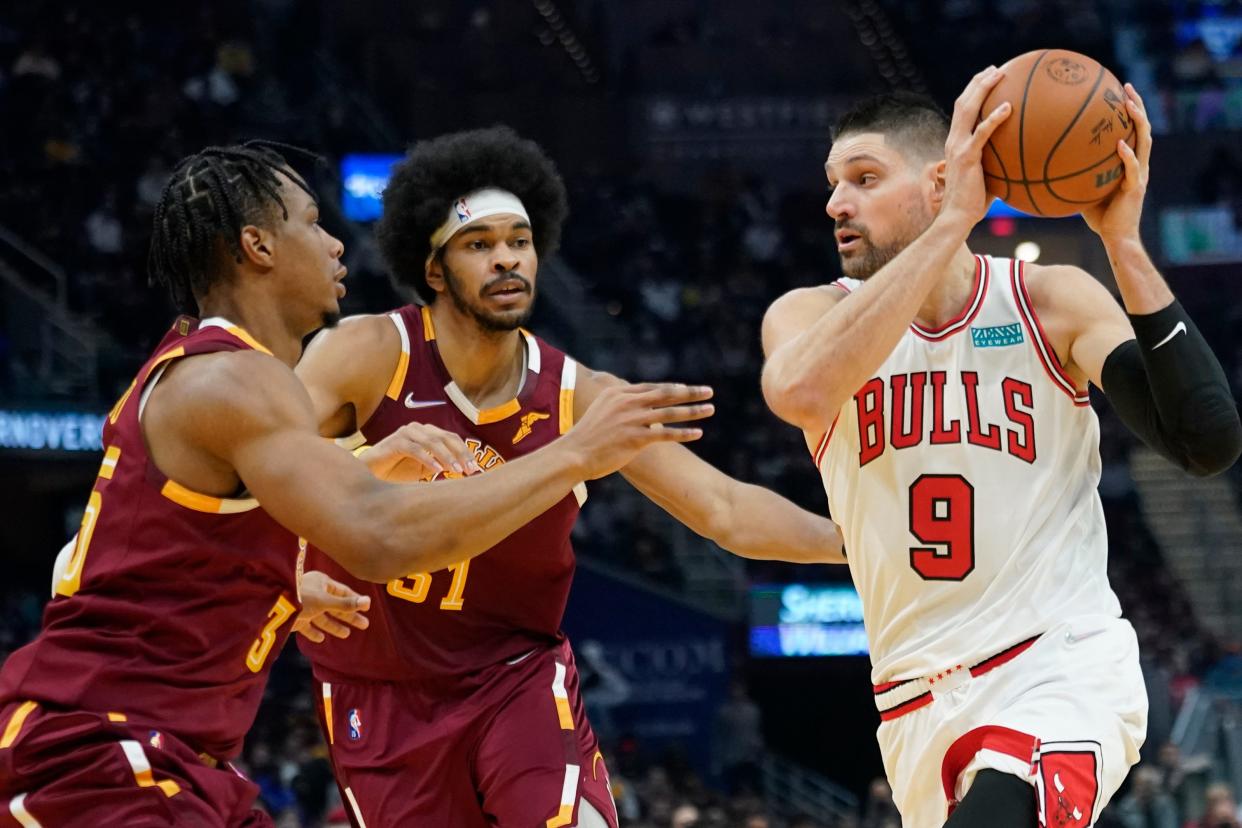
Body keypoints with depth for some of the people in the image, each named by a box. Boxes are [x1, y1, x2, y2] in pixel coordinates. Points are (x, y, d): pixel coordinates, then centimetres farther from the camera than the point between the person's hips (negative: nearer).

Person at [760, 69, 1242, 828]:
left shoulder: (1053, 303, -2)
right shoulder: (811, 315, 2)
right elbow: (804, 392, -25)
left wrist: (1124, 247, -19)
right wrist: (953, 224, -26)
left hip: (1063, 670, -4)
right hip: (919, 701, 4)